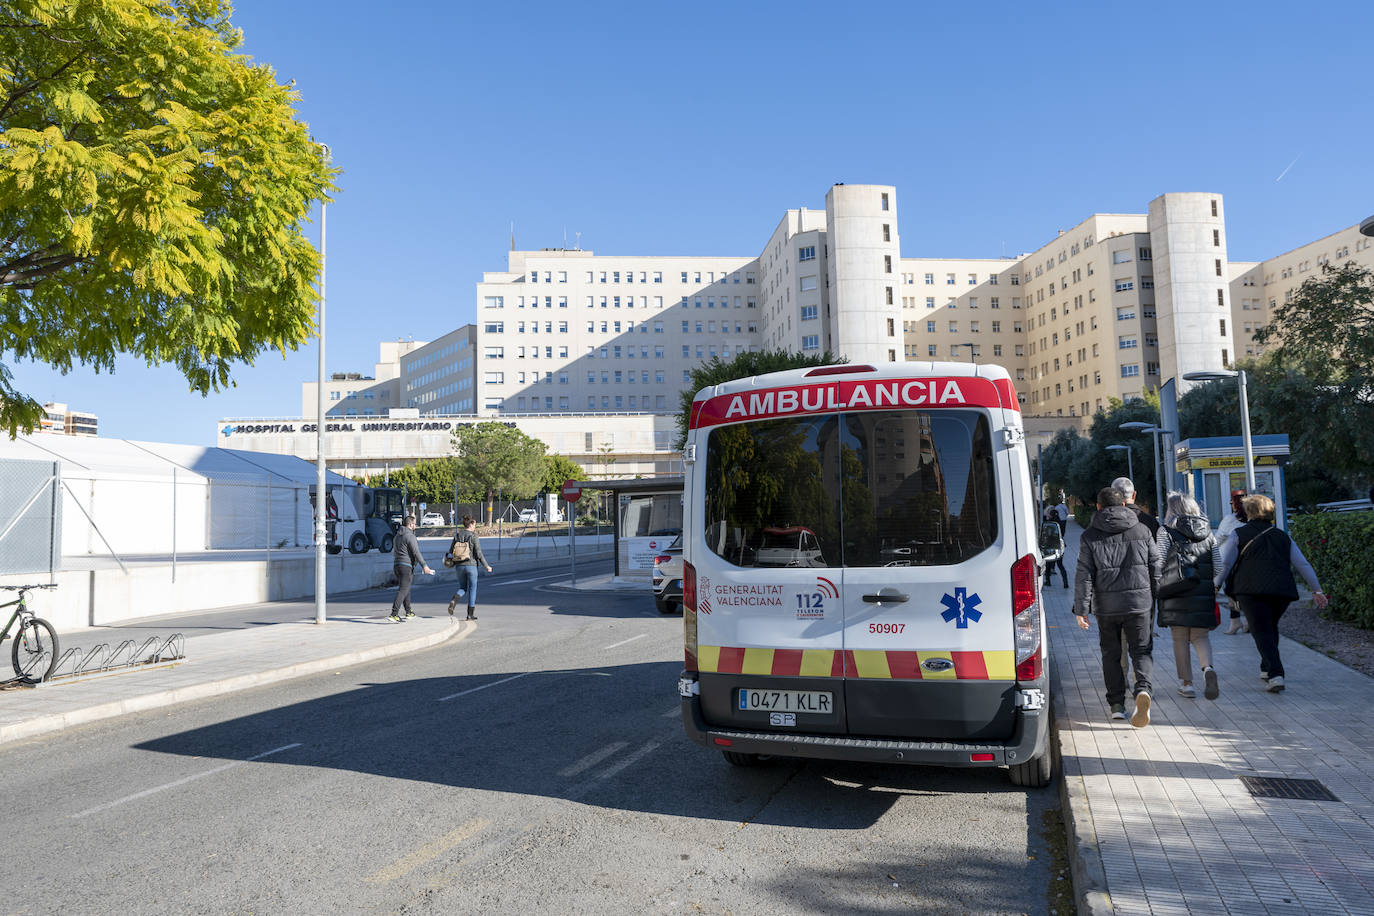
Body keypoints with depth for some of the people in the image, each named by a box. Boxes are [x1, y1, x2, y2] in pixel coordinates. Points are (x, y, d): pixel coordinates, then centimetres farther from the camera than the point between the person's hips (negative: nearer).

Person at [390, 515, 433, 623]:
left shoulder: (398, 535, 14)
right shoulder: (410, 536, -13)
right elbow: (416, 553, -19)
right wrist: (424, 566, -20)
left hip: (396, 565, 9)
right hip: (406, 566, -9)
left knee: (406, 589, 21)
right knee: (403, 590, -10)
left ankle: (408, 612, 31)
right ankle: (394, 614, -18)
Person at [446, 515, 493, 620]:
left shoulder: (457, 535, 2)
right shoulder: (474, 536, -11)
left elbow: (451, 551, 5)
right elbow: (479, 554, -11)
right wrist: (486, 566, -1)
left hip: (459, 566, 4)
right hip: (471, 565, -4)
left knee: (462, 588, 19)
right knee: (472, 589, 9)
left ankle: (453, 600, -12)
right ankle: (471, 614, 11)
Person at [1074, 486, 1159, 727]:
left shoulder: (1090, 536, -3)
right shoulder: (1142, 531, 4)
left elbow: (1084, 576, -7)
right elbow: (1155, 568, 8)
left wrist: (1081, 609, -3)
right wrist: (1155, 599, 19)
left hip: (1106, 606, -1)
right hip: (1139, 602, 1)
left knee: (1111, 654, 12)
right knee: (1141, 651, 7)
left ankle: (1117, 704, 13)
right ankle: (1143, 689, -19)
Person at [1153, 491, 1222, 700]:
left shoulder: (1166, 531, -4)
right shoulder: (1207, 531, 9)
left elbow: (1158, 561, -9)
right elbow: (1218, 564, 7)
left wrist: (1155, 587, 0)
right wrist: (1215, 587, 15)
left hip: (1176, 592, -3)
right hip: (1203, 591, 3)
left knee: (1180, 639, 7)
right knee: (1200, 636, 11)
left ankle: (1187, 683, 11)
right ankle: (1208, 669, -16)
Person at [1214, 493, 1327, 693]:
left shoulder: (1240, 534, 6)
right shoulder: (1282, 537, 17)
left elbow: (1225, 564, 1)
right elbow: (1303, 564, 14)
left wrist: (1215, 587, 9)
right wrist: (1317, 590, 18)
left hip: (1251, 591, -4)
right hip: (1282, 591, 4)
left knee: (1262, 632, -4)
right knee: (1270, 627, 24)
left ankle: (1275, 675, -18)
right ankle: (1267, 668, 29)